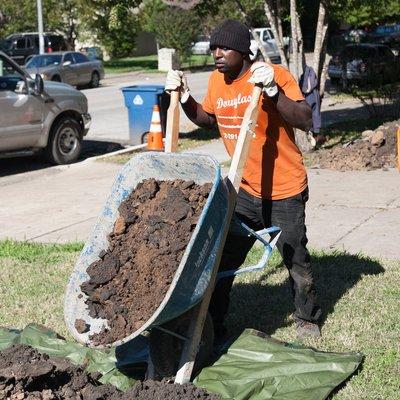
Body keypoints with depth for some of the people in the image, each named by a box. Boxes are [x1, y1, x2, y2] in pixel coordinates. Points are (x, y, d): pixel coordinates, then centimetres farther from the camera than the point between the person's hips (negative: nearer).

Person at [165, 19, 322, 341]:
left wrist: (272, 90, -33)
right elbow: (208, 119, 20)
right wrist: (184, 97, 5)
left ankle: (307, 318, 33)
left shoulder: (276, 74, -15)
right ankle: (213, 324, 15)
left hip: (284, 190, -5)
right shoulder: (217, 81, 3)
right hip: (244, 190, 5)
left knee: (295, 258, 10)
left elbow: (305, 122, -24)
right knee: (221, 257, 3)